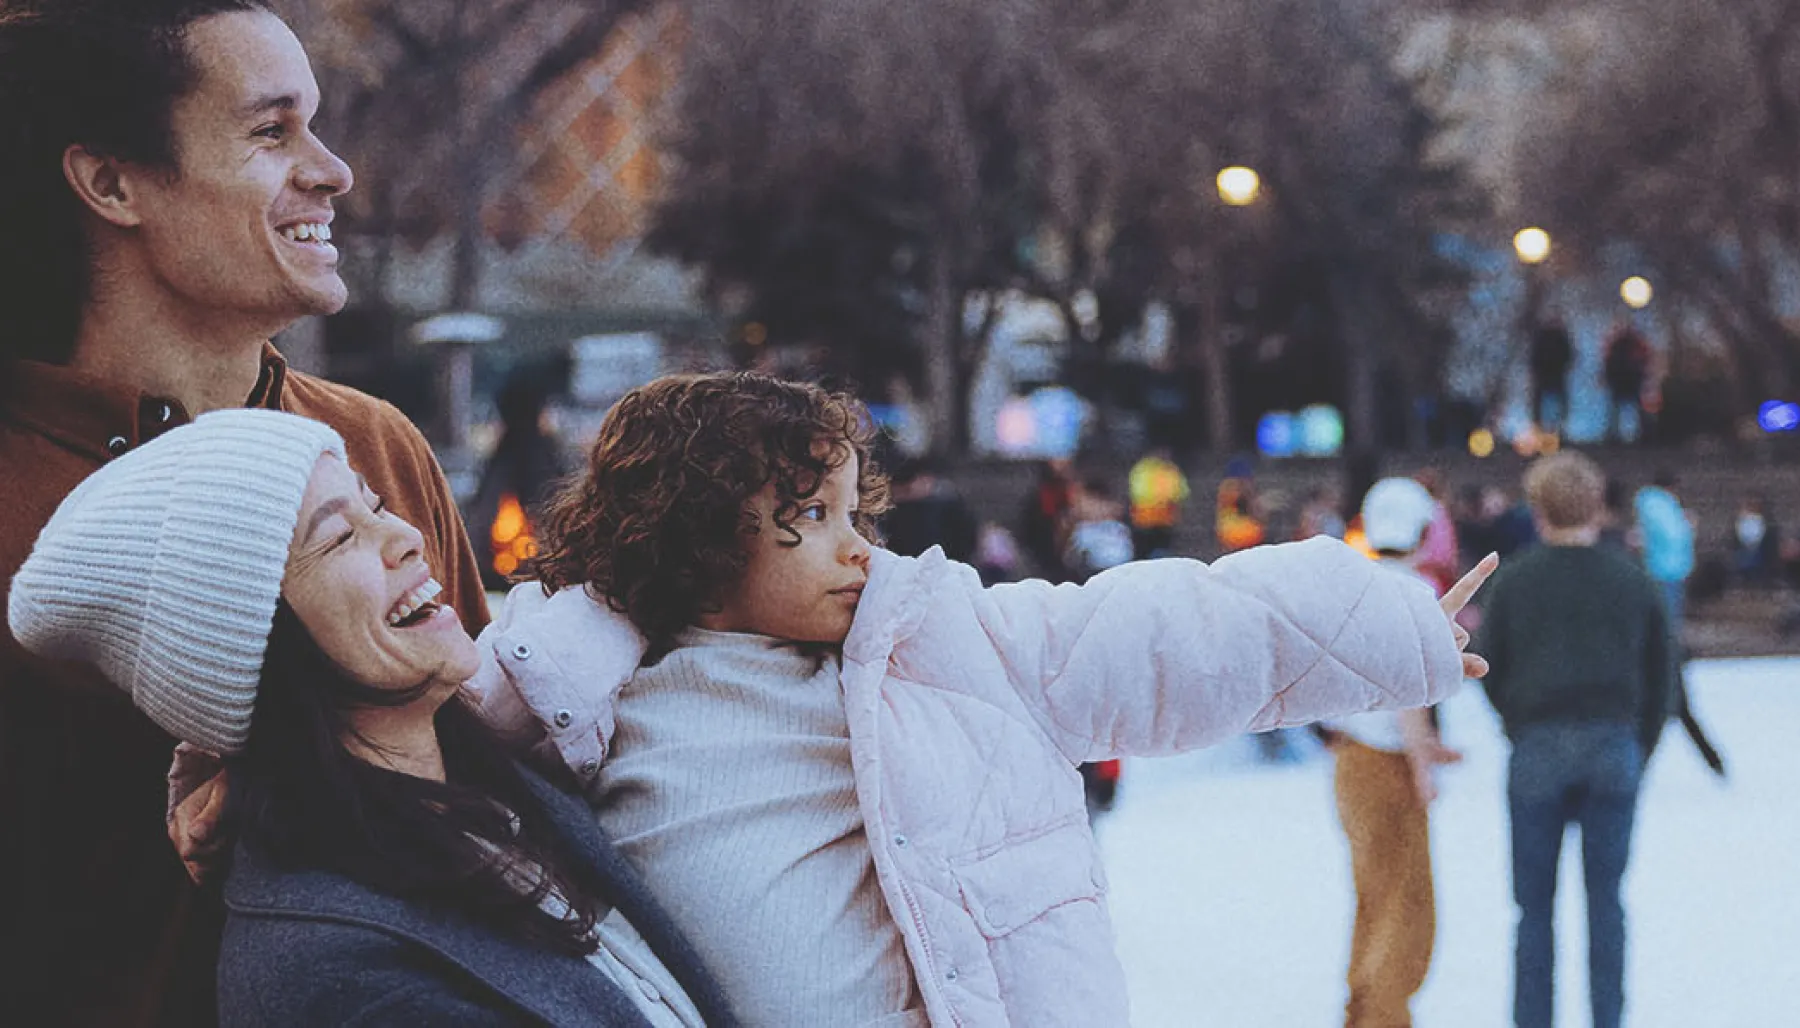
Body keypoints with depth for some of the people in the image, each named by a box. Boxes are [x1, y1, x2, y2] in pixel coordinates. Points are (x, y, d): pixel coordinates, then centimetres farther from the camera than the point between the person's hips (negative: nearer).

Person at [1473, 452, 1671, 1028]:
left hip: (1537, 750, -1)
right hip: (1614, 748, 1)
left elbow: (1491, 673, 4)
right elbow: (1659, 678, 9)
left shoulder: (1513, 581, 1)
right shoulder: (1633, 582, 6)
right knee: (1605, 898, 9)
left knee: (1534, 904, 6)